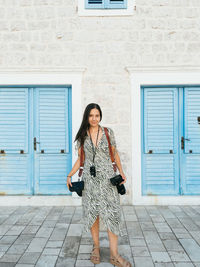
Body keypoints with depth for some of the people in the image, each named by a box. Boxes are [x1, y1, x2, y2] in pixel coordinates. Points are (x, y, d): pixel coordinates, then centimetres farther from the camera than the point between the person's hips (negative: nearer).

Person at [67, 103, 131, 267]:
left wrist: (121, 172, -1)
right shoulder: (82, 136, 5)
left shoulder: (108, 132, 2)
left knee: (111, 214, -3)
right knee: (92, 213, 7)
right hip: (90, 179, 1)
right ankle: (96, 247, 26)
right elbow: (80, 159, 10)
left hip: (107, 178, -1)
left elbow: (115, 153, 8)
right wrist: (70, 176, 2)